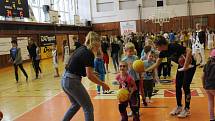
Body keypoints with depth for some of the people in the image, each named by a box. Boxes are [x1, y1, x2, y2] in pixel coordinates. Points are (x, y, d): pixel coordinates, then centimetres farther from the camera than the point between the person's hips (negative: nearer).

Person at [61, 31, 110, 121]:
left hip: (65, 80, 9)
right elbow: (90, 76, -18)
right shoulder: (89, 54, -14)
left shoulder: (81, 49, 12)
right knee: (88, 108, 4)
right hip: (72, 82, -9)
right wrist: (103, 84, -9)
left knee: (75, 105, 28)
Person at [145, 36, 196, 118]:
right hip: (181, 66, 8)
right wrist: (145, 70, -4)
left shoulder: (174, 47, -29)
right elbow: (156, 64, 2)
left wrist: (185, 66, -33)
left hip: (190, 65, -7)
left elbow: (189, 51, -35)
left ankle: (187, 109, 6)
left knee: (185, 86, -7)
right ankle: (179, 107, 21)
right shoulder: (163, 52, -6)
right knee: (178, 86, 6)